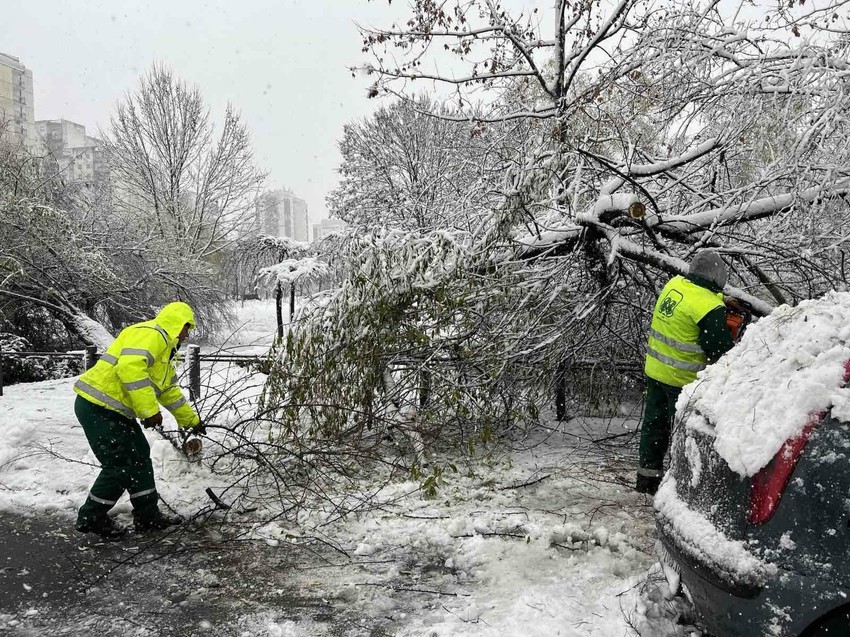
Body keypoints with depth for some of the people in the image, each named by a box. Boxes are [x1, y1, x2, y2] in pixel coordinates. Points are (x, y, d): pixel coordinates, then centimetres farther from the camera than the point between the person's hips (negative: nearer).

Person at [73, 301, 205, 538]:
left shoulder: (163, 350, 20)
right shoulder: (151, 334, -14)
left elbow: (170, 391, 30)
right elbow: (130, 368, -30)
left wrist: (191, 420, 36)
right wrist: (149, 410, -27)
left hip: (114, 410, 11)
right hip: (97, 406, -11)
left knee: (140, 457, 13)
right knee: (120, 465, -5)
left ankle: (148, 516, 22)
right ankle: (90, 518, 15)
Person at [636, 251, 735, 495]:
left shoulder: (674, 284, -1)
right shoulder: (710, 308, -23)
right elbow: (720, 349, -17)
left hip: (654, 369, 8)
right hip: (682, 379, -7)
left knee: (654, 422, 17)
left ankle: (647, 476, 28)